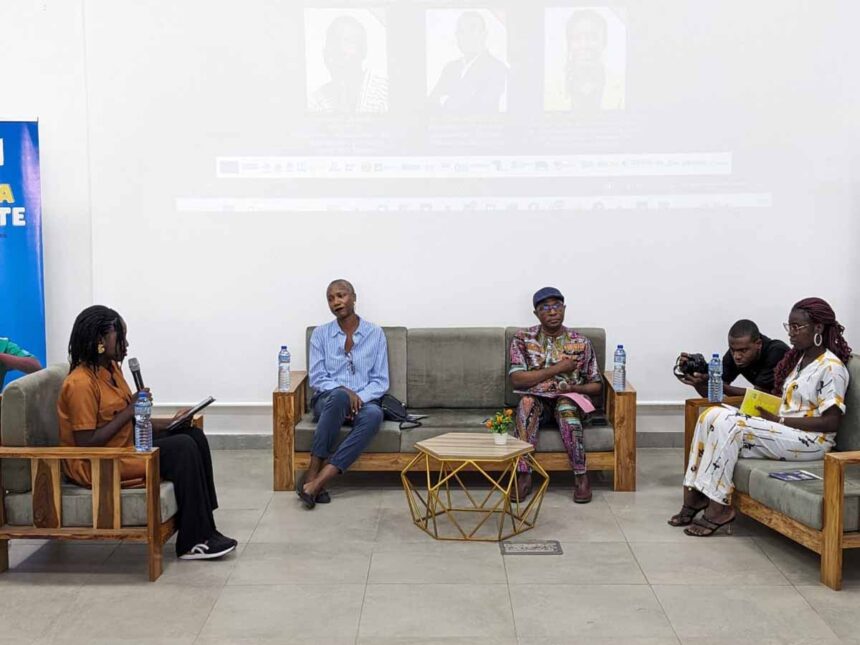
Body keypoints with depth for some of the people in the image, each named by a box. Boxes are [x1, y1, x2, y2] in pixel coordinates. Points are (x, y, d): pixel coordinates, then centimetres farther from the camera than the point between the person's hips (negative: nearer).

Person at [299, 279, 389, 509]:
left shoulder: (375, 334, 5)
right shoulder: (320, 334, 4)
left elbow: (381, 381, 2)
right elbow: (316, 379, -1)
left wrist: (360, 398, -17)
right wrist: (345, 392, -19)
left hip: (363, 402, 1)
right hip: (328, 400, -1)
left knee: (374, 414, -37)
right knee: (339, 396, -39)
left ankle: (317, 482, -40)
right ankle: (312, 474, -36)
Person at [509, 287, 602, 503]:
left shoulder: (581, 343, 4)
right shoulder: (523, 339, 1)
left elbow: (596, 386, 7)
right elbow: (517, 379, -10)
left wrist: (575, 388, -16)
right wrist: (557, 368, -14)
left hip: (570, 400, 0)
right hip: (538, 401, 0)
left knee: (565, 406, -36)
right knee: (526, 402, -35)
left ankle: (581, 476, -30)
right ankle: (524, 475, -34)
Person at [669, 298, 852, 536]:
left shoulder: (831, 367, -11)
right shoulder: (798, 357, 15)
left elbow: (831, 422, -16)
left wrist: (779, 420, -19)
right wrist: (764, 406, -3)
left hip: (810, 440, -9)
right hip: (781, 429, 9)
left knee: (729, 425, -26)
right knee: (713, 415, -11)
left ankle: (717, 508, -19)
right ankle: (694, 496, -13)